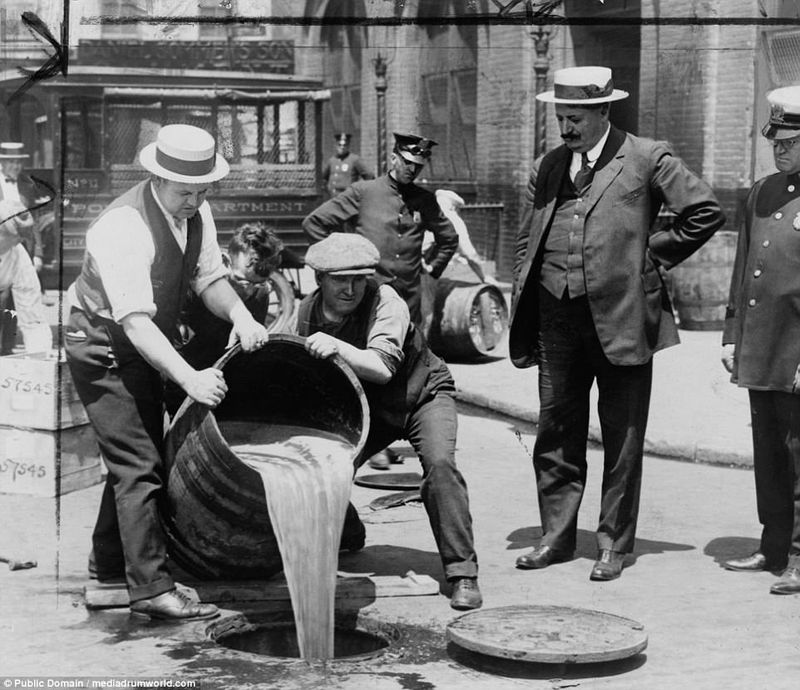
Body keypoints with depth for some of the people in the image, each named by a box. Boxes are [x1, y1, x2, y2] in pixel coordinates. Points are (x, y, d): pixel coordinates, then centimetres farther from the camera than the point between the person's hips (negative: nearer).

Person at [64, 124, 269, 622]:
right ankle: (152, 588, -7)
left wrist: (240, 316, -24)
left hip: (148, 345, 9)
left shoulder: (196, 213, -6)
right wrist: (189, 377, -47)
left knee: (140, 453, 19)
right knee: (139, 463, -12)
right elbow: (135, 321, -37)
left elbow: (210, 277, -2)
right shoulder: (123, 227, -32)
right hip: (103, 345, -9)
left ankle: (109, 560, 35)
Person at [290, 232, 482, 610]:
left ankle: (463, 574, -22)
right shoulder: (306, 313, -13)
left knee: (439, 462, -30)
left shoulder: (385, 302, -28)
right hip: (365, 407, 4)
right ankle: (345, 536, 24)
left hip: (422, 395, -4)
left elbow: (383, 367, -41)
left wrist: (338, 347, -56)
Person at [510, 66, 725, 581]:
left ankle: (614, 544, 14)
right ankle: (557, 535, 23)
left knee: (622, 438, 4)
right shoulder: (548, 167, 13)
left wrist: (651, 255, -3)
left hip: (621, 316, -4)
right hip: (556, 320, 5)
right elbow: (526, 243, 16)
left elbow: (707, 212, -3)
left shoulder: (647, 158, -3)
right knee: (556, 432, 10)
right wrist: (521, 316, 7)